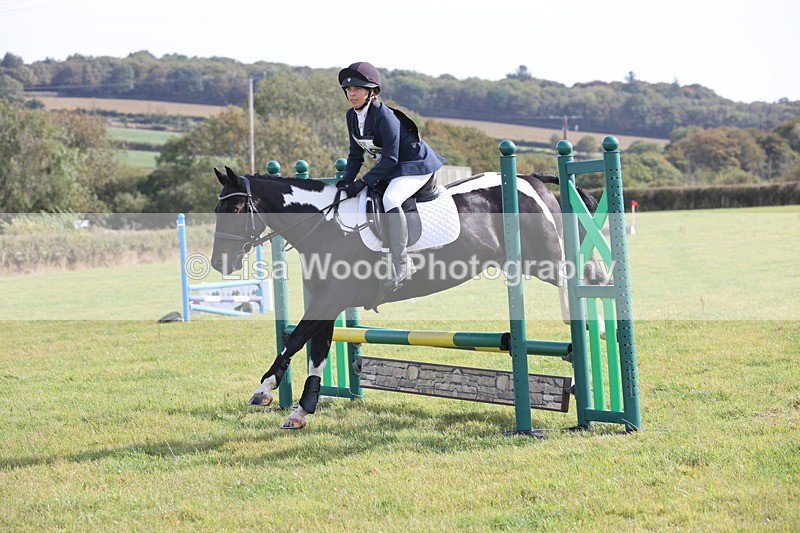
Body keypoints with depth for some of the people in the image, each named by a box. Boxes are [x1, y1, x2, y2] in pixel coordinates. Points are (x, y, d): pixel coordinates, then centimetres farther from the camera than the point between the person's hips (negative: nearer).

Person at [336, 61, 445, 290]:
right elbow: (356, 154, 7)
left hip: (415, 166, -10)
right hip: (390, 169, 10)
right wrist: (347, 180, -9)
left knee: (390, 199, -33)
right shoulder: (352, 116, 0)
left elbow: (390, 158, -27)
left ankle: (400, 265, -33)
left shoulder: (384, 116, -26)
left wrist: (363, 181, -30)